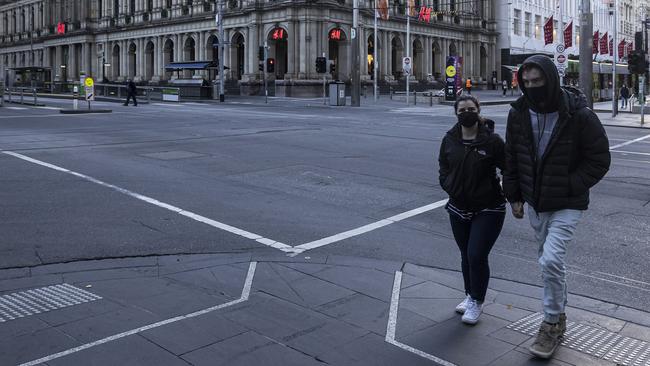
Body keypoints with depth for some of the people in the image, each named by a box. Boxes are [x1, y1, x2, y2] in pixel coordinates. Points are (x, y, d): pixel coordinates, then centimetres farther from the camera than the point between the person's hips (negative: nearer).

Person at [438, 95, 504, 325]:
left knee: (477, 256, -8)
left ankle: (477, 302, 12)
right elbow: (443, 167, 15)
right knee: (466, 256, 16)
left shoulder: (491, 140, -12)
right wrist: (450, 187, 1)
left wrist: (505, 190, -15)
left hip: (488, 210, -5)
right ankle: (470, 296, 36)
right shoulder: (450, 140, 2)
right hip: (459, 208, 5)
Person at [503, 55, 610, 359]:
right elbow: (512, 158, 8)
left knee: (551, 260, -16)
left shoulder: (578, 115, -18)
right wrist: (514, 196, 7)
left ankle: (552, 324, 3)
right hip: (535, 203, 5)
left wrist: (569, 187, -17)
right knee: (547, 259, 16)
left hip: (567, 205, -5)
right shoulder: (519, 113, -4)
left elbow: (599, 160, -10)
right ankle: (559, 315, 35)